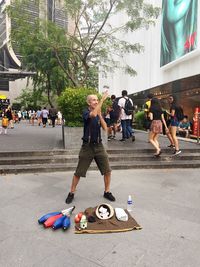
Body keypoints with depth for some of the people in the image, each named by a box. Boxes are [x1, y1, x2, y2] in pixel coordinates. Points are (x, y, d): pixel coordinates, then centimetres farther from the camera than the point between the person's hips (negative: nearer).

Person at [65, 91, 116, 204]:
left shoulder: (99, 114, 6)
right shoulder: (86, 112, -8)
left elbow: (105, 128, -5)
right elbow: (93, 114, -33)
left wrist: (100, 114, -12)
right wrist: (103, 99, -31)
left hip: (99, 146, 4)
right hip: (87, 146, -4)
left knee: (107, 171, 4)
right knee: (78, 172, 4)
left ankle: (107, 192, 23)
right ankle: (71, 193, 22)